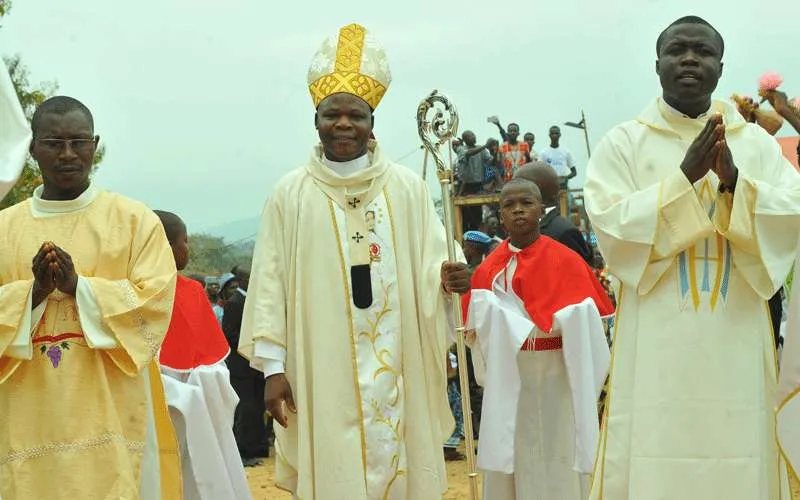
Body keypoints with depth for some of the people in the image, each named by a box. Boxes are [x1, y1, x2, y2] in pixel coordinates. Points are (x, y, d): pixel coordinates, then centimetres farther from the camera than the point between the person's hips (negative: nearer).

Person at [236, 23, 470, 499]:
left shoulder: (408, 187, 7)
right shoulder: (290, 194, 3)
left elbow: (429, 262, 6)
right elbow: (271, 286, 1)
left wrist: (446, 277, -19)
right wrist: (273, 365, -5)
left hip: (397, 369, 1)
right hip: (322, 373, -1)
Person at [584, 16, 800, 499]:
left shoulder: (756, 143, 10)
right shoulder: (623, 143, 3)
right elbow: (610, 226, -9)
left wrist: (734, 181, -15)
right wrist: (685, 177, -15)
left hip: (736, 341, 2)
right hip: (657, 343, -2)